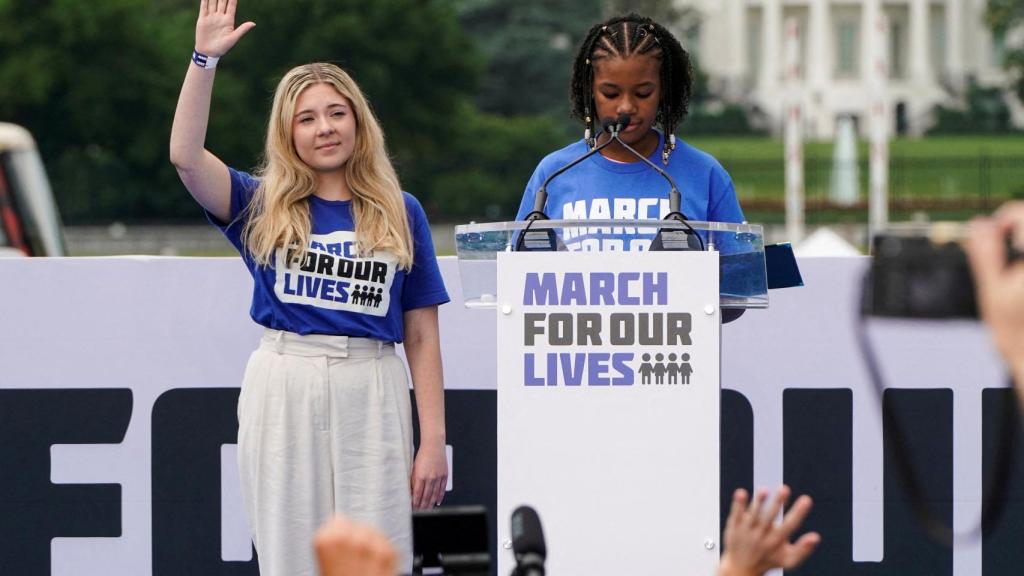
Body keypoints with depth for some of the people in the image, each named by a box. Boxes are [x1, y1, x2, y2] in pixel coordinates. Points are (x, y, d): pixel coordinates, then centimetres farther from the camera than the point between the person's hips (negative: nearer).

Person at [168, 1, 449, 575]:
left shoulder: (400, 214, 9)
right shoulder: (263, 208, 9)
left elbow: (423, 337, 7)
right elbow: (187, 156, -8)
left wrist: (434, 440, 1)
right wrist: (205, 59, -14)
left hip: (372, 394, 0)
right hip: (283, 390, 0)